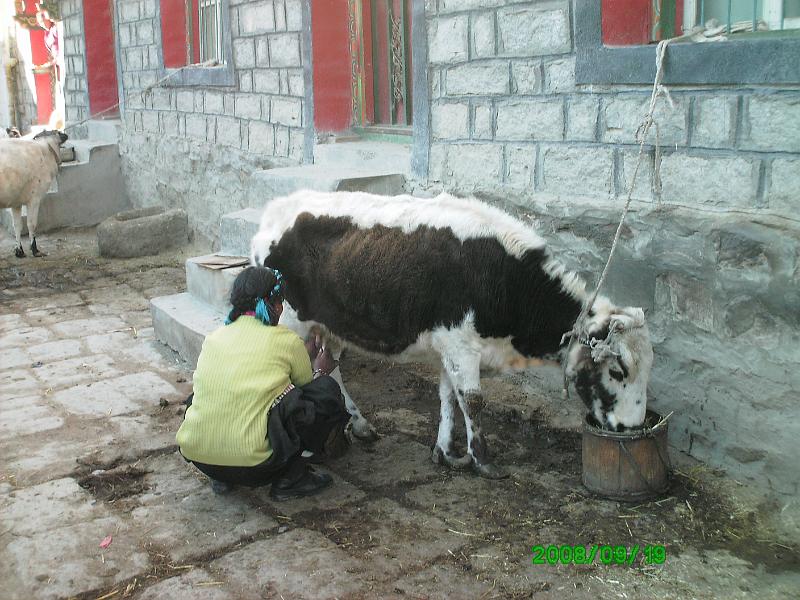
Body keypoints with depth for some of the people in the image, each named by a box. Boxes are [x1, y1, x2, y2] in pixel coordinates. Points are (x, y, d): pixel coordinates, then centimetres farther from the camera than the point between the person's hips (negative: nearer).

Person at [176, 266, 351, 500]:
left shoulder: (214, 338, 12)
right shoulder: (286, 341, -2)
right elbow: (306, 385, 16)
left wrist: (304, 356, 39)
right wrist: (319, 371, 38)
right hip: (251, 462, -5)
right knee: (326, 390, 7)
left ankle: (221, 478, 20)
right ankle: (290, 478, 9)